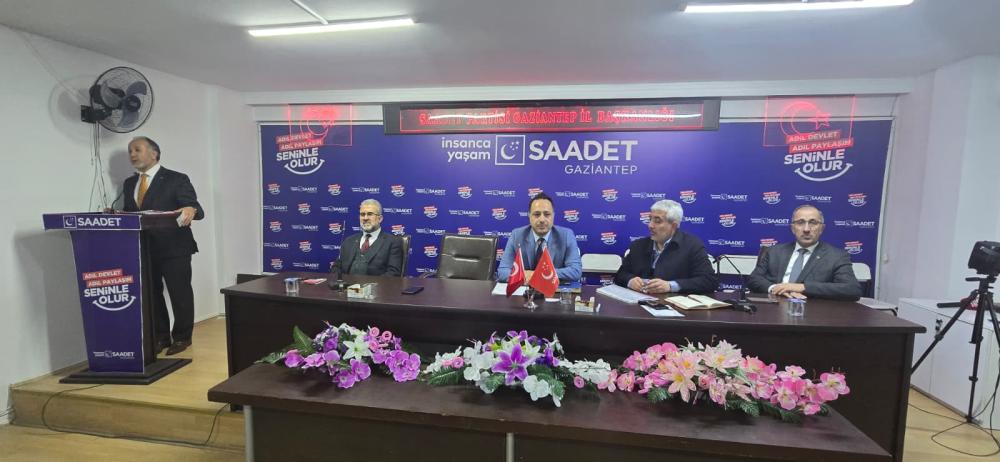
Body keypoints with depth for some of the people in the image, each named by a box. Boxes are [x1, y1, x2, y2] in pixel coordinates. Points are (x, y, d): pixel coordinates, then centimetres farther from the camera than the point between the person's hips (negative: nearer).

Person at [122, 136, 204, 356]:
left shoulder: (176, 179, -5)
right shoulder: (129, 183, 14)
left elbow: (194, 207, -14)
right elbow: (128, 214, 16)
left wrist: (191, 210, -36)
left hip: (174, 249, -6)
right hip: (142, 250, 6)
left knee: (180, 294, 3)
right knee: (151, 295, 12)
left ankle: (181, 337, 19)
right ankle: (160, 337, 26)